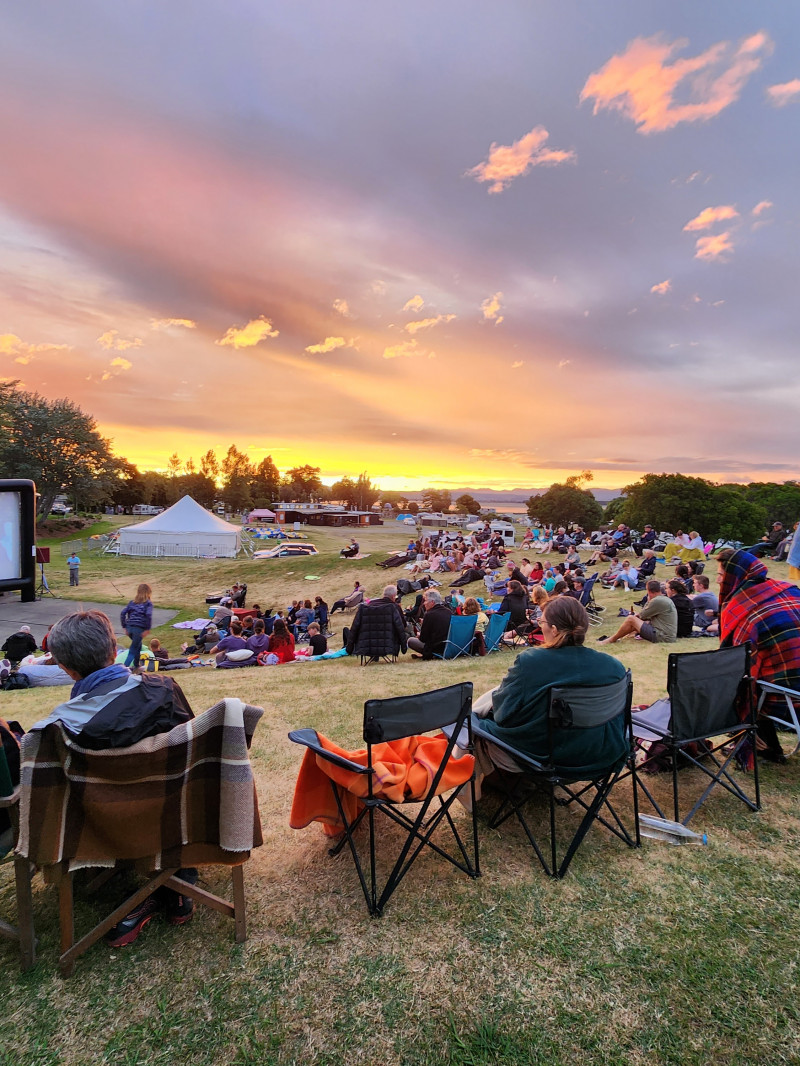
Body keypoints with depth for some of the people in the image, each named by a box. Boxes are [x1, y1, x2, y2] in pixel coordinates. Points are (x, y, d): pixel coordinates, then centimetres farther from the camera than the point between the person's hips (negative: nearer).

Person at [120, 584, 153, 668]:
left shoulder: (132, 602, 16)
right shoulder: (148, 603, 1)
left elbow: (123, 613, 7)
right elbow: (148, 615, -14)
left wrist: (124, 627, 11)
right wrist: (147, 629, -10)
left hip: (129, 628, 5)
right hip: (139, 629, -5)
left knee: (138, 645, 27)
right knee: (133, 651, -1)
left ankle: (136, 665, 33)